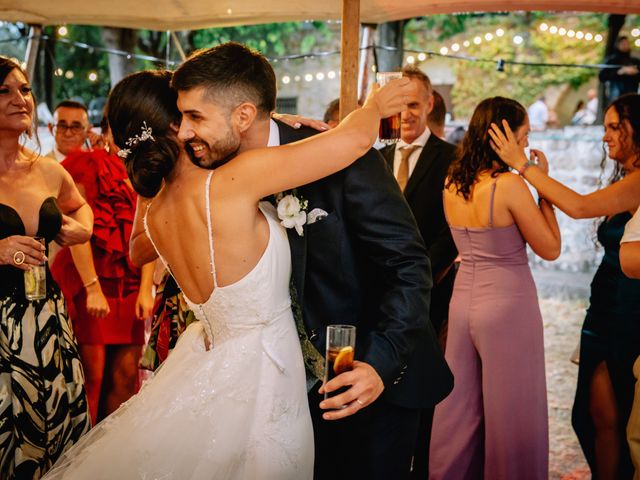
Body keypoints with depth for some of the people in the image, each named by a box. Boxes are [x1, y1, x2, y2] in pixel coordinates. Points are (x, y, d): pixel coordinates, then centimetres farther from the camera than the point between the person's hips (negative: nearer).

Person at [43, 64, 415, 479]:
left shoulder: (155, 213, -3)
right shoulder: (233, 180, -25)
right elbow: (357, 139, -23)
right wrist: (374, 106, -1)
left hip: (207, 364, 7)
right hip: (261, 374, -7)